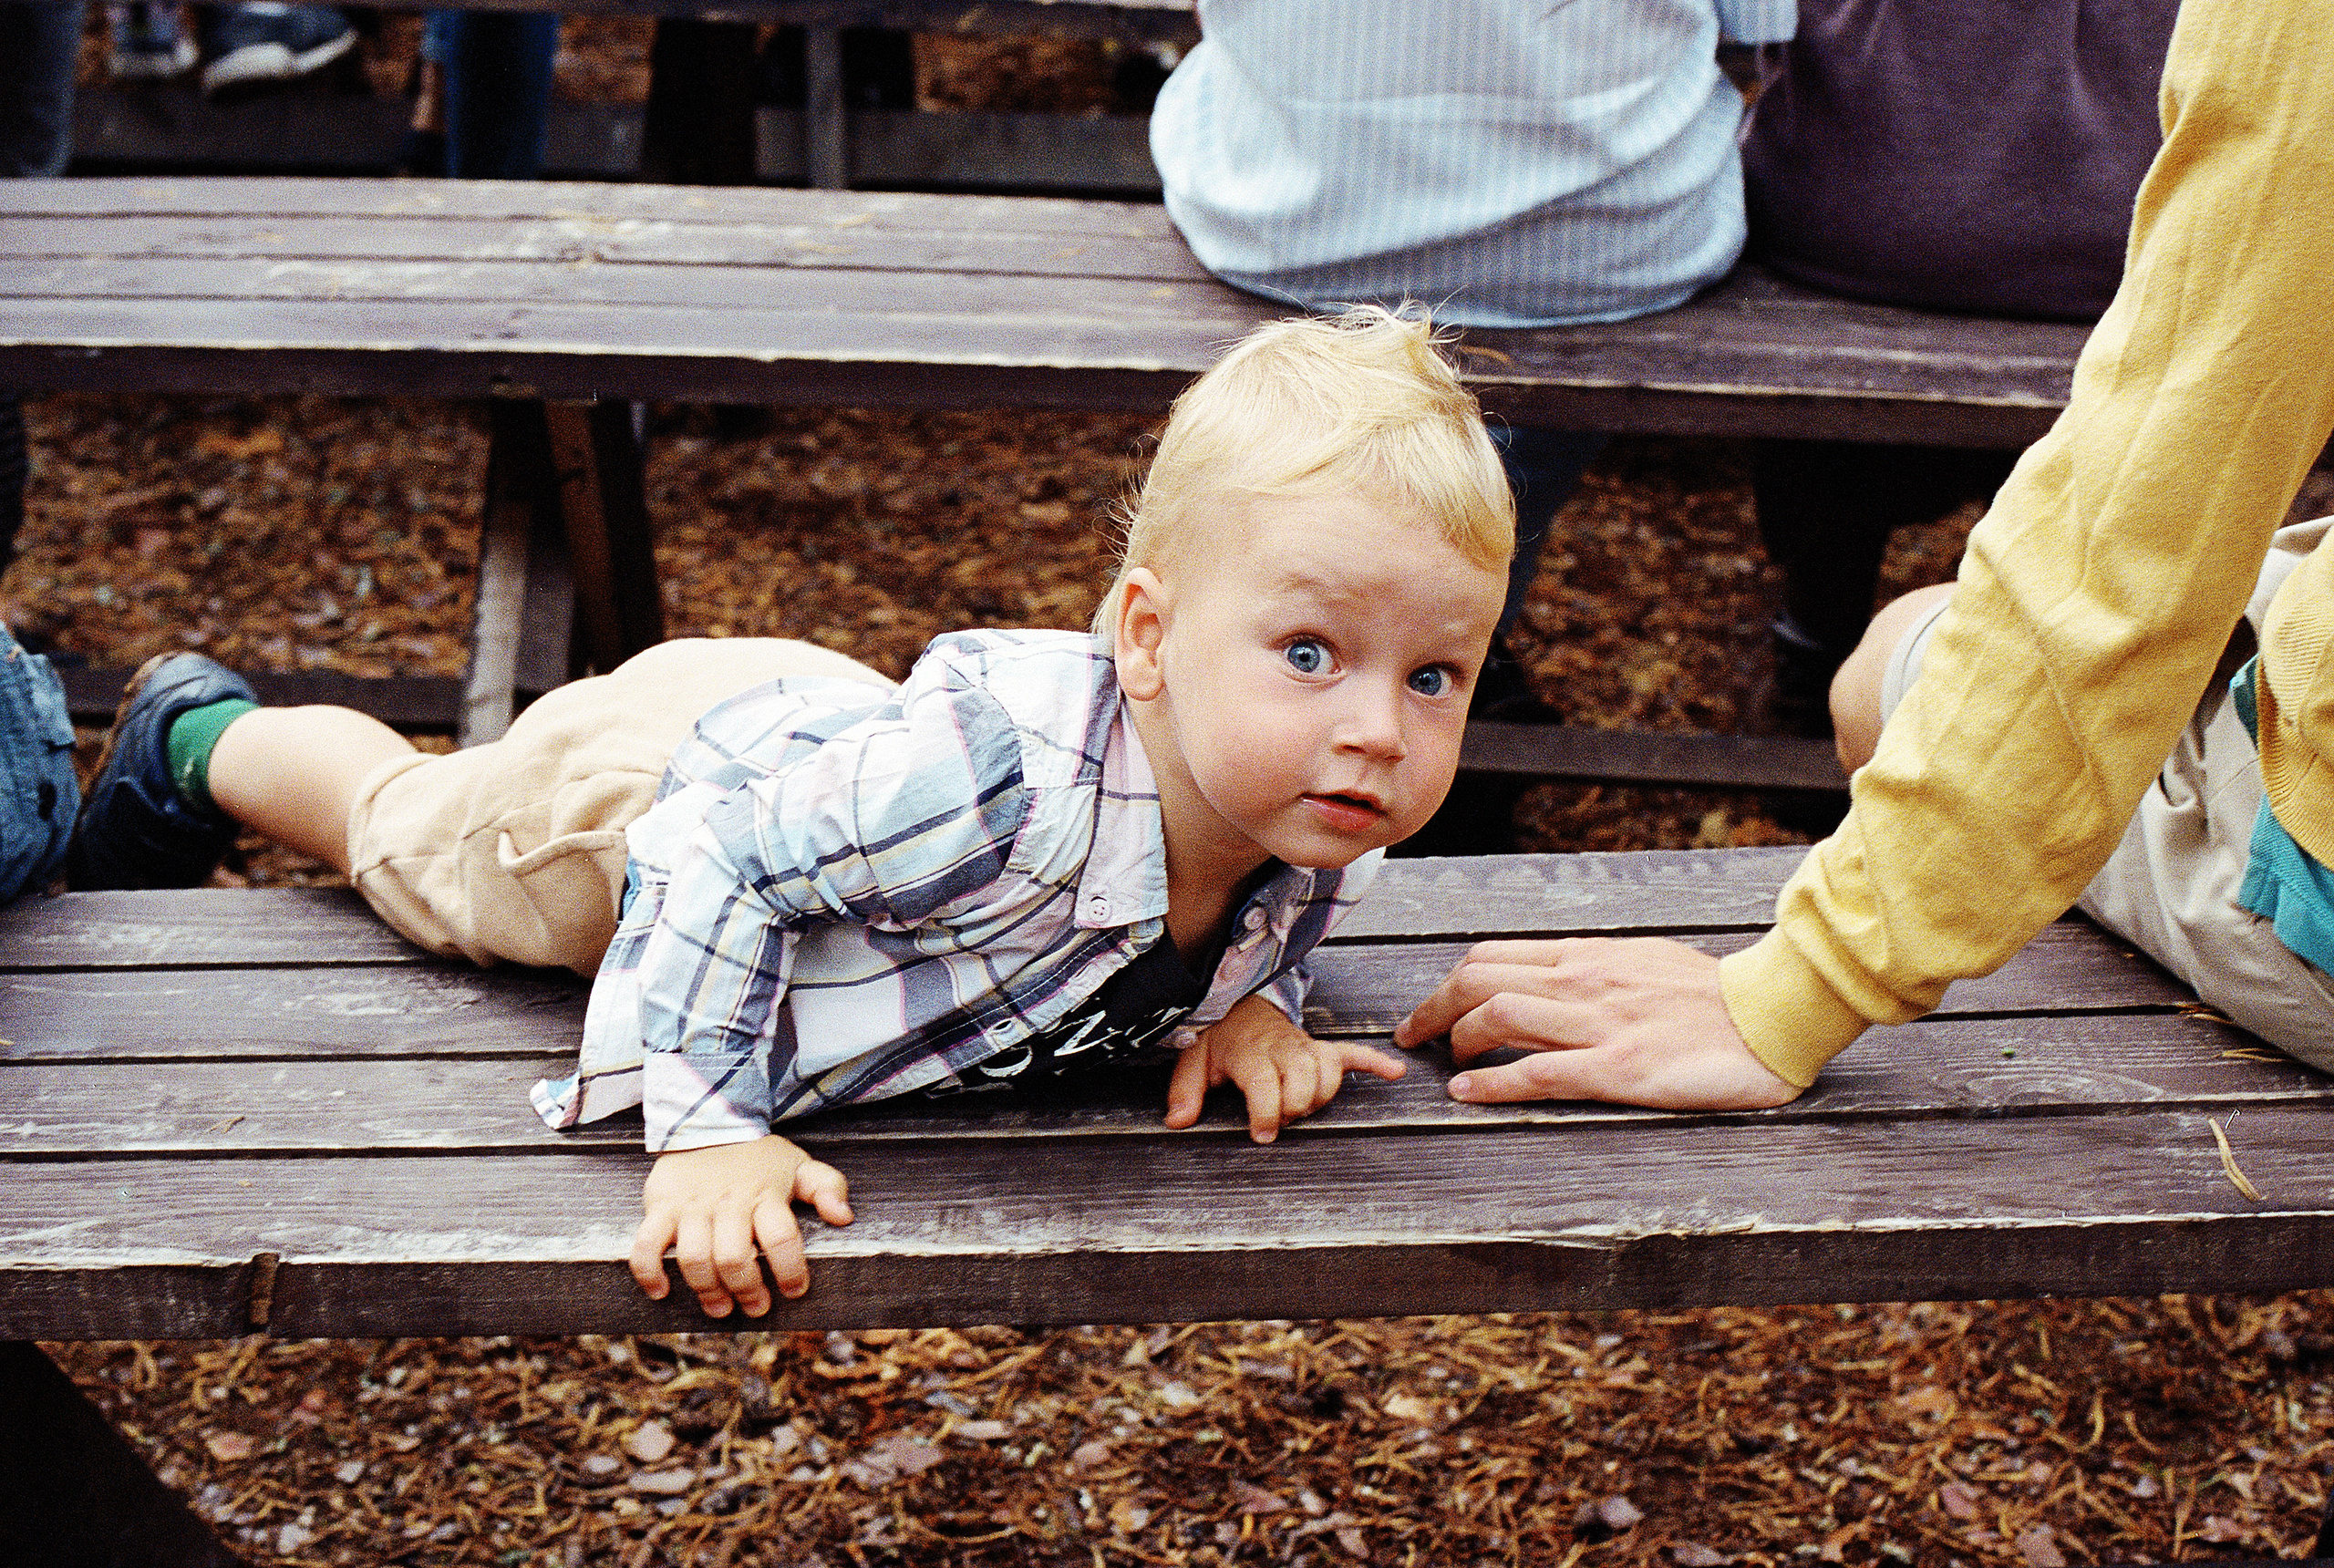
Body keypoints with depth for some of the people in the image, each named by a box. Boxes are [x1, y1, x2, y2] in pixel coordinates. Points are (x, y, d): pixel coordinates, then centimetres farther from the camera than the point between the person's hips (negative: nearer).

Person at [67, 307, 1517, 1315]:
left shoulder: (1322, 825, -27)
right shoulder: (1002, 773, -51)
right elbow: (712, 843, -39)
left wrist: (1247, 999, -18)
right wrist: (705, 1129, -38)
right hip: (651, 774, -4)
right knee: (404, 832, 26)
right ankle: (200, 738, 55)